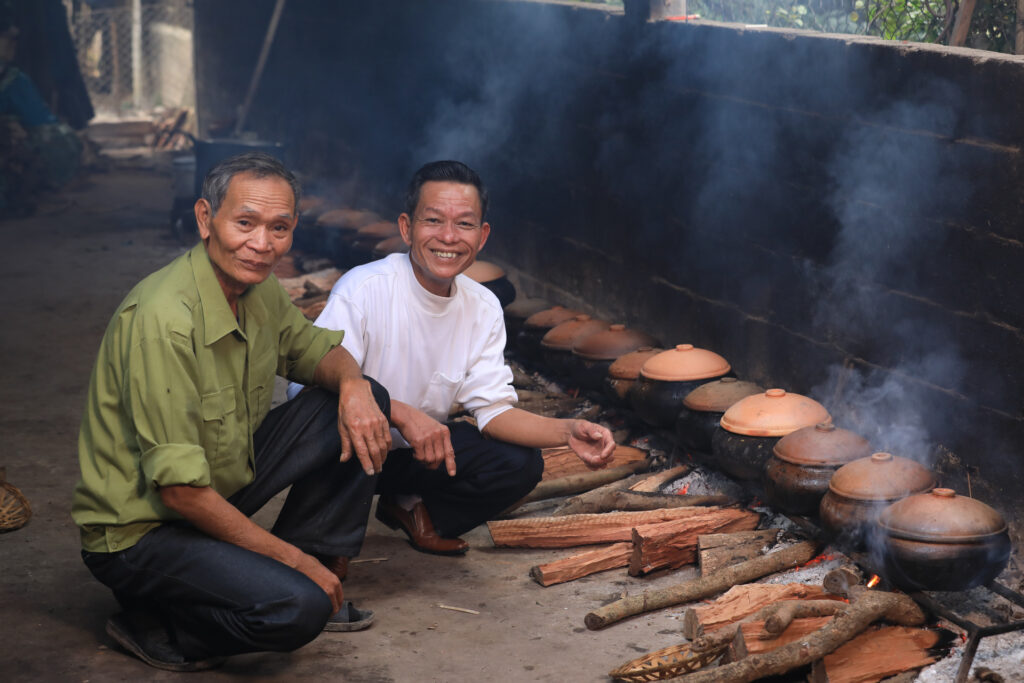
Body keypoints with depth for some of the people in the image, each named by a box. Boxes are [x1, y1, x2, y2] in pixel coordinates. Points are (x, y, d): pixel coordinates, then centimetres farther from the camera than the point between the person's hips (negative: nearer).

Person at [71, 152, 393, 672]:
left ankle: (324, 576, 9)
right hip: (140, 528, -9)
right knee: (294, 608, -31)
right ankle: (154, 625, -5)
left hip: (225, 484, 9)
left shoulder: (258, 290, -2)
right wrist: (293, 558, -19)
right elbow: (179, 488, -28)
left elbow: (314, 349, 17)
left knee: (363, 403, 1)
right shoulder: (163, 320, -28)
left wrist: (352, 384, -9)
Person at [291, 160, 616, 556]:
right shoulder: (364, 289, -22)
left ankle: (408, 507, 13)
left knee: (521, 465, -12)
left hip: (417, 448, 6)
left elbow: (494, 408, -5)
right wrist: (402, 415, -45)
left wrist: (567, 432, -22)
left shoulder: (483, 309, -3)